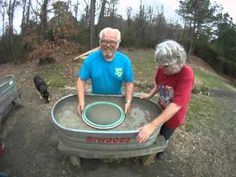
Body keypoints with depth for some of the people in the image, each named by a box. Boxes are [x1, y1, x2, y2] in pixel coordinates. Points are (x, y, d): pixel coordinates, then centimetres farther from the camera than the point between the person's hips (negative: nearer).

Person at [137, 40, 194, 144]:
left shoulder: (187, 74, -33)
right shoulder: (162, 68, -17)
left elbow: (177, 104, -39)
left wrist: (152, 125, -43)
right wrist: (150, 95, -12)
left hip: (173, 117, -4)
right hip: (161, 111, 4)